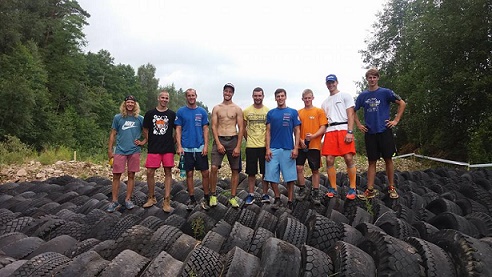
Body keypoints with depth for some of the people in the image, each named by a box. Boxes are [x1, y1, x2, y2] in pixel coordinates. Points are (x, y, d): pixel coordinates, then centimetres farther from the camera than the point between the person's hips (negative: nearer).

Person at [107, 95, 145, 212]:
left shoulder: (140, 119, 5)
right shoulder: (118, 118, 5)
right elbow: (113, 134, 8)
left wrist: (143, 142, 0)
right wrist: (110, 150, 4)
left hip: (134, 151, 0)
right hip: (120, 151, 0)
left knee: (131, 175, 6)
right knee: (116, 176, 0)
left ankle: (128, 200, 16)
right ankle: (115, 202, 8)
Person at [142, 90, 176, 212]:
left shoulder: (172, 114, 6)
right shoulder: (150, 113, 7)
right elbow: (145, 130, 14)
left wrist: (173, 142, 5)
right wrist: (150, 142, 7)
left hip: (168, 149, 0)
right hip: (153, 149, 1)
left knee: (168, 172, 1)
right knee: (150, 172, 0)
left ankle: (166, 201, 6)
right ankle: (151, 198, 18)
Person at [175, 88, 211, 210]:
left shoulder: (202, 111, 6)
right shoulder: (181, 111, 4)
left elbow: (205, 129, 5)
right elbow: (178, 130, 3)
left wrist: (206, 145, -4)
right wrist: (179, 146, -6)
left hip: (201, 148, 1)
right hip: (187, 148, 0)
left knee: (205, 173, 0)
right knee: (189, 174, 6)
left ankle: (206, 198, 15)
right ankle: (192, 199, 18)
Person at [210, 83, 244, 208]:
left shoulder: (237, 109, 4)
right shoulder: (216, 108, 7)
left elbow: (241, 128, 0)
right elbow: (213, 126, 2)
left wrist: (238, 147, -8)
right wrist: (218, 143, -10)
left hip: (233, 140, 0)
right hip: (219, 140, 0)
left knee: (235, 170, 4)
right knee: (214, 168, -11)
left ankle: (233, 197, 16)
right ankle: (213, 195, 7)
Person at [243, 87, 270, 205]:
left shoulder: (268, 111, 3)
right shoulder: (246, 111, 3)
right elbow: (243, 128, 11)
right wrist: (248, 139, 7)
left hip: (265, 145, 0)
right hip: (251, 146, 0)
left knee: (265, 172, 6)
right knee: (251, 172, 6)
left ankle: (265, 194, 18)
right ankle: (251, 195, 17)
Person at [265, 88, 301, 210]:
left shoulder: (293, 112, 6)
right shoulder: (271, 113, 11)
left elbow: (297, 131, 4)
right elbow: (268, 132, 8)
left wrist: (295, 148, -6)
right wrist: (267, 149, -2)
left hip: (288, 149, -1)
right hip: (273, 149, 2)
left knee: (290, 177, 2)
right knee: (271, 176, 1)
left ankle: (290, 201, 15)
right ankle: (277, 199, 19)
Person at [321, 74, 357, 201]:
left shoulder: (345, 96, 10)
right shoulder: (324, 102, 25)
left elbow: (350, 115, -1)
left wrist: (349, 132, -13)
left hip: (344, 129, -4)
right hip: (330, 131, 4)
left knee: (349, 158, -11)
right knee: (329, 160, -2)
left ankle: (352, 189, -1)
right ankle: (333, 189, 8)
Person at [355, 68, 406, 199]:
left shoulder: (385, 92, 0)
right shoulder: (363, 95, 8)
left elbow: (402, 103, 1)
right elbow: (353, 111, 18)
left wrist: (396, 120, -4)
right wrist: (358, 124, 8)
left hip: (384, 131, -2)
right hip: (370, 133, 2)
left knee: (388, 159, 4)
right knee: (372, 161, 5)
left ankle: (391, 188, 15)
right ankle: (370, 190, 8)